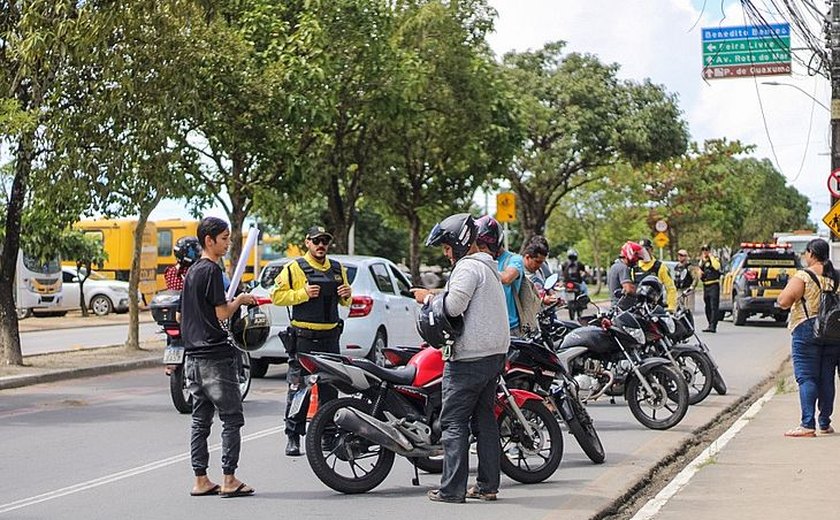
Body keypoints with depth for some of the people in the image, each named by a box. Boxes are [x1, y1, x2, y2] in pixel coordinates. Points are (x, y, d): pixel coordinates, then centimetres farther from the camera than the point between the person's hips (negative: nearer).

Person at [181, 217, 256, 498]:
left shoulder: (192, 271, 16)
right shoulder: (211, 270, -12)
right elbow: (222, 313, -16)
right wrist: (240, 300, 1)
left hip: (194, 356, 9)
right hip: (215, 355, -9)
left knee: (200, 421, 9)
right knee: (231, 419, -3)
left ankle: (201, 480, 10)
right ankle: (229, 480, -3)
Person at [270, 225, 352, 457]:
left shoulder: (337, 269, 15)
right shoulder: (294, 269, -2)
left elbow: (344, 302, 27)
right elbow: (277, 296, -7)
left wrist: (346, 295, 3)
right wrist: (303, 293, -18)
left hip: (330, 336, 5)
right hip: (304, 336, -5)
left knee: (330, 388, 10)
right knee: (298, 388, -5)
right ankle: (293, 437, -1)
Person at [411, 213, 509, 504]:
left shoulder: (467, 267, -12)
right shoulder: (489, 267, 20)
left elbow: (454, 305, -23)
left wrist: (428, 297, -6)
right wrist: (437, 299, 12)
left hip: (470, 357, -10)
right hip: (496, 352, 10)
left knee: (454, 421, -6)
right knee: (484, 419, 13)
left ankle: (452, 489, -8)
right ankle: (488, 485, 14)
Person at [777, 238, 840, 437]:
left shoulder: (803, 276, -10)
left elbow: (783, 301, -15)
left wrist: (786, 290, 4)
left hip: (806, 330, -5)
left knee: (807, 378, -5)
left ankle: (807, 425, -11)